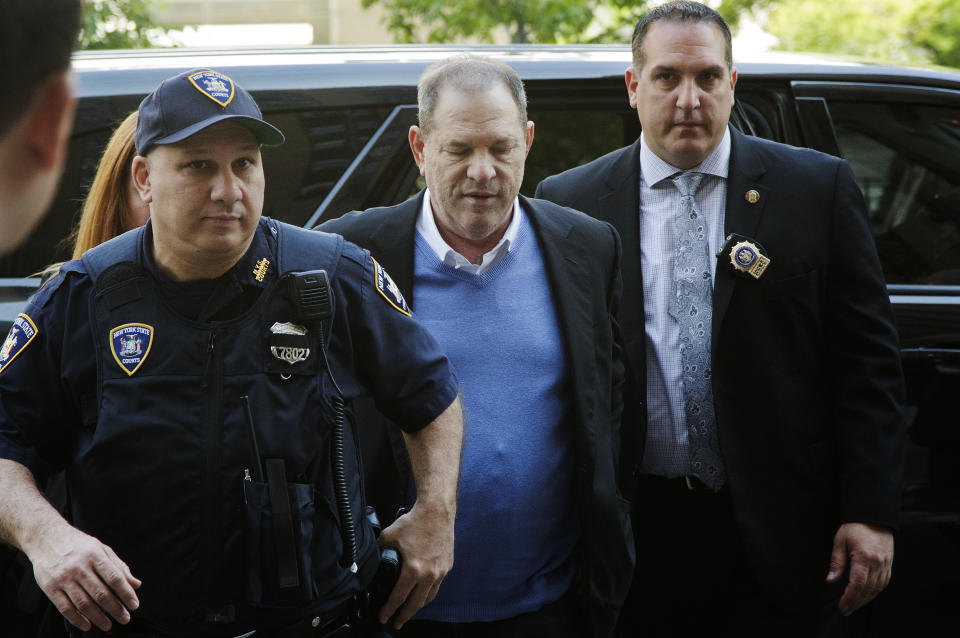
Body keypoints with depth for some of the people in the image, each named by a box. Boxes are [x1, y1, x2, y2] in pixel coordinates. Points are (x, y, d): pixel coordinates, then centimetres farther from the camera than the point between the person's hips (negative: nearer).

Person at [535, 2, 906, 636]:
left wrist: (871, 513, -6)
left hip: (778, 537, 0)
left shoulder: (819, 187, 1)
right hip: (630, 533, 1)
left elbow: (867, 362, 0)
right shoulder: (567, 203, 3)